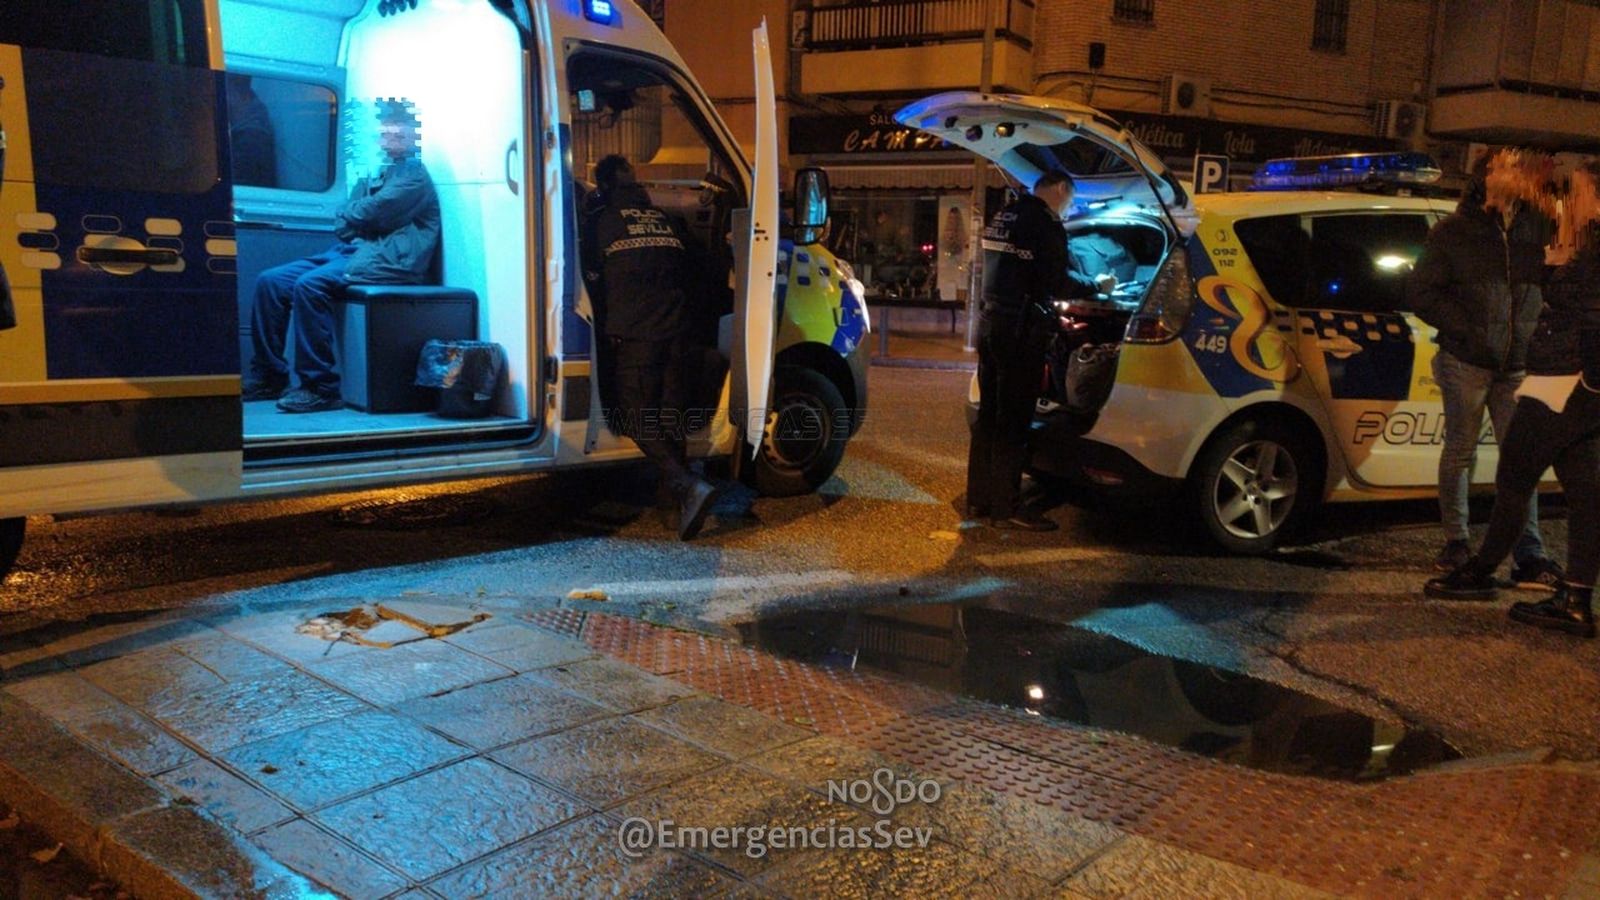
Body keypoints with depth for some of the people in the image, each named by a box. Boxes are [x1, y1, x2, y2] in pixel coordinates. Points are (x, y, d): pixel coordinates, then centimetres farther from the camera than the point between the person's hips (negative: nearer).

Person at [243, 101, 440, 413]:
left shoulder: (415, 175, 0)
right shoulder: (375, 174, 26)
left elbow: (371, 214, -12)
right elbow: (342, 223, 16)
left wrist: (350, 214, 8)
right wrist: (359, 218, -4)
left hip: (388, 260, -9)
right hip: (351, 251, 9)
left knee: (309, 285, -30)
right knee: (270, 281, -3)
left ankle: (321, 388, -25)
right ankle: (268, 377, 2)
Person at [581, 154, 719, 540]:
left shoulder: (600, 223, 3)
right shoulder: (667, 220, 16)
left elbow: (594, 284, 8)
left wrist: (607, 330, 22)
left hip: (633, 337, -5)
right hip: (676, 333, 5)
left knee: (639, 419, -1)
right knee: (672, 413, 16)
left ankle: (689, 486, -19)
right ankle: (674, 488, 25)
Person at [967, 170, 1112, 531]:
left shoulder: (1004, 217, 15)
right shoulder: (1045, 223, -11)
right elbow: (1058, 281, -15)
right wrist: (1097, 285, 2)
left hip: (991, 322, 9)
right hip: (1020, 329, -9)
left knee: (989, 415, 13)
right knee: (1013, 420, -4)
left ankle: (979, 499, 19)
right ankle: (1005, 508, 1)